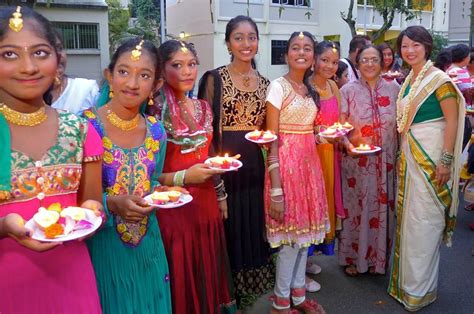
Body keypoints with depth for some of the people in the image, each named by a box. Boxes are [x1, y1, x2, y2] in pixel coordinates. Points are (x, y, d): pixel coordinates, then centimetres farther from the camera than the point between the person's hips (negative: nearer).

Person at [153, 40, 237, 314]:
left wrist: (220, 194, 17)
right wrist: (183, 177, -24)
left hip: (206, 201, 6)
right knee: (181, 278, 7)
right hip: (173, 206, -6)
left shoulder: (203, 107, 6)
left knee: (208, 270, 19)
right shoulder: (154, 111, -14)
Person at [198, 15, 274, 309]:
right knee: (228, 227, 3)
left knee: (253, 224, 14)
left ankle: (248, 290, 34)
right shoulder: (214, 78, -5)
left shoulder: (264, 83, 10)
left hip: (254, 162, 5)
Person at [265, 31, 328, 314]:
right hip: (286, 162, -7)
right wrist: (276, 190, -20)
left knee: (305, 229, 14)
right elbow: (272, 141, -15)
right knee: (291, 235, 0)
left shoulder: (311, 91, 12)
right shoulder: (278, 87, -10)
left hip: (309, 161, 8)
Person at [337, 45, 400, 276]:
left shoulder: (394, 89, 4)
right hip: (356, 161, -2)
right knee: (355, 207, 6)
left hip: (386, 162, 2)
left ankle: (378, 257, 28)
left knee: (382, 208, 10)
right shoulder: (348, 90, -2)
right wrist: (348, 144, -22)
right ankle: (352, 257, 23)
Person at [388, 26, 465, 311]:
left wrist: (446, 160, -19)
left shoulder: (439, 79, -9)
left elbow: (452, 120, -13)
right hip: (409, 156, 8)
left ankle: (420, 289, 14)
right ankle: (409, 279, 29)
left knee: (424, 221, -1)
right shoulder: (408, 81, 13)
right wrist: (402, 155, 14)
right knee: (409, 217, 13)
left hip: (431, 157, -8)